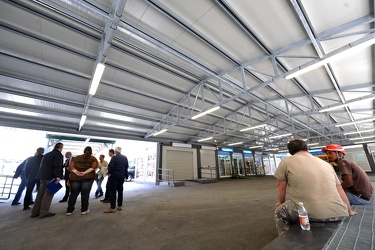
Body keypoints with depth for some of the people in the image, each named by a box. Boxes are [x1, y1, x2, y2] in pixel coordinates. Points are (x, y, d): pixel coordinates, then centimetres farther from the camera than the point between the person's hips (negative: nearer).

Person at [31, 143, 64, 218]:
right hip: (50, 176, -9)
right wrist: (58, 176, -22)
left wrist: (41, 175, 27)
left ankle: (35, 212, 18)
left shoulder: (46, 154, 20)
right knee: (49, 193, -3)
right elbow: (57, 166, -20)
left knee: (40, 194, 13)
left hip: (42, 176, 9)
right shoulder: (58, 154, -9)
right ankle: (44, 212, 0)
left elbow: (42, 165, 23)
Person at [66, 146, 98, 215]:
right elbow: (93, 167, -12)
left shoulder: (76, 157, 16)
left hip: (75, 177, 3)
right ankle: (84, 210, 11)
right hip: (87, 178, -3)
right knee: (85, 194, 4)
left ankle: (69, 210, 18)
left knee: (73, 194, 13)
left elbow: (71, 166, 3)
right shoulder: (93, 158, 6)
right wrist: (85, 172, -13)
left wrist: (76, 172, -8)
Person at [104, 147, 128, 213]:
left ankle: (112, 208, 1)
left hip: (114, 176, -6)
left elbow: (111, 166, -17)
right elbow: (126, 166, 11)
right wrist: (125, 174, 17)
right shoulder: (125, 157, 6)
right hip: (122, 176, 6)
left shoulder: (114, 157, -13)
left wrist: (109, 173, -5)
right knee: (120, 190, 15)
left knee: (113, 191, -1)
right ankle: (120, 205, 22)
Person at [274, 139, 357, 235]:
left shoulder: (286, 161, 0)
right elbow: (340, 190, 18)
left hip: (310, 214, -5)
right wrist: (349, 211, 35)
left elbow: (281, 186, 8)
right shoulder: (326, 164, 15)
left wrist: (281, 202, 26)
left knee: (279, 211, 20)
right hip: (339, 215, 6)